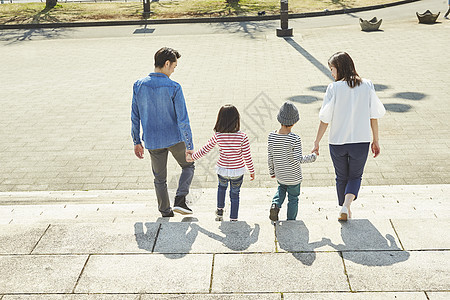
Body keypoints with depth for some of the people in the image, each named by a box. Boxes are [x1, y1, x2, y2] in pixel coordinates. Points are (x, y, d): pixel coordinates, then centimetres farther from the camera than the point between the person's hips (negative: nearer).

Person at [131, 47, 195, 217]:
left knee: (160, 179, 16)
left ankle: (165, 212, 24)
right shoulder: (174, 88, -15)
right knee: (188, 166, 21)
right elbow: (183, 120, -16)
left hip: (152, 142, 3)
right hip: (175, 139, -3)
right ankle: (180, 200, 8)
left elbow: (135, 117, 1)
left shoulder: (139, 85, -4)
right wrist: (189, 146, -10)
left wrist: (137, 142, 11)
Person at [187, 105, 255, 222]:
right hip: (237, 171, -2)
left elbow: (205, 149, -4)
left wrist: (193, 157, 13)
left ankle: (220, 211, 47)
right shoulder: (242, 136, -19)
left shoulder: (217, 136, -16)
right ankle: (233, 220, 23)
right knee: (235, 195, 17)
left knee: (222, 187, 32)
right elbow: (247, 157, -13)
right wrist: (252, 171, 2)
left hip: (222, 170, 2)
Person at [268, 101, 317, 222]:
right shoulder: (295, 139, -25)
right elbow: (298, 160, -24)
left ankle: (275, 205, 8)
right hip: (293, 176, -4)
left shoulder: (272, 136, -12)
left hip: (279, 174, 4)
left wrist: (272, 171, 12)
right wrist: (311, 157, -7)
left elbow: (270, 157, -3)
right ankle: (291, 221, 25)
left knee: (281, 189, 31)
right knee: (293, 198, 16)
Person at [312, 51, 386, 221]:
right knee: (355, 176, 18)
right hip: (361, 140, 1)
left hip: (337, 141, -1)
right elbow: (374, 116, 1)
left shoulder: (333, 88, -10)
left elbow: (325, 119, -10)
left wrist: (317, 142, 0)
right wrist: (375, 140, 10)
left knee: (341, 177, 19)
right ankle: (346, 206, -4)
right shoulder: (367, 86, -3)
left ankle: (345, 209, 31)